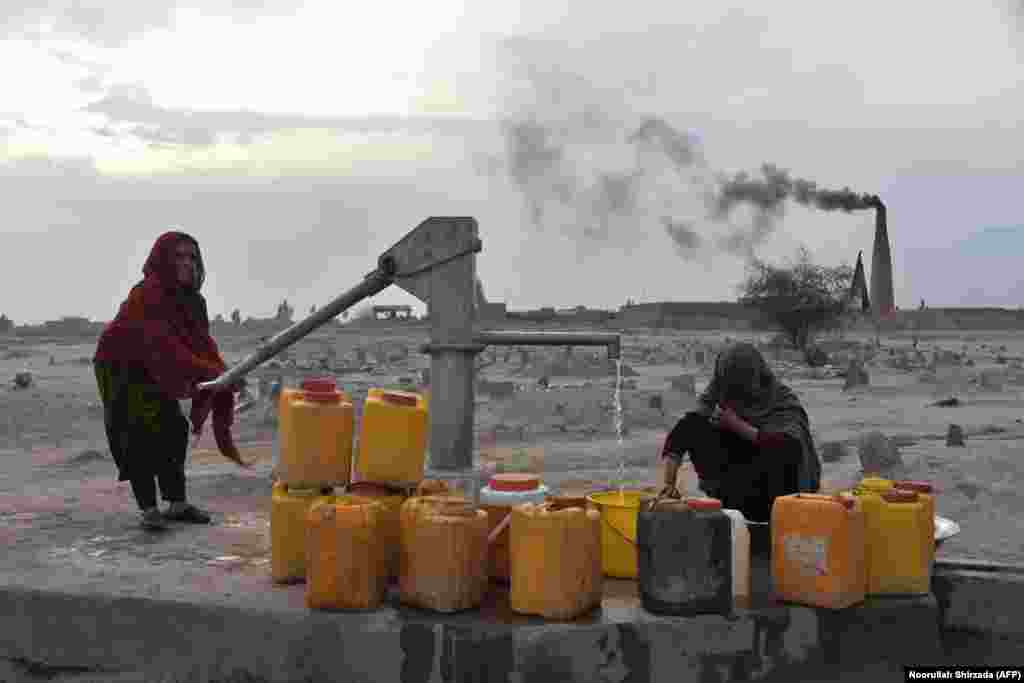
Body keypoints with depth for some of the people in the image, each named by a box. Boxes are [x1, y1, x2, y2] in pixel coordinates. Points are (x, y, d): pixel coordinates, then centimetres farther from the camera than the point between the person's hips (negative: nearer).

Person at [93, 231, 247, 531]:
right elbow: (163, 346, -39)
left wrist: (225, 374, -24)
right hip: (121, 370, -8)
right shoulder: (146, 295, -29)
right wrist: (209, 372, -44)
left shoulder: (192, 301, -3)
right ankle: (149, 510, -3)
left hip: (154, 372, 8)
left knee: (174, 432, 8)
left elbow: (204, 343, -8)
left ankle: (177, 504, 18)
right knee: (141, 437, -11)